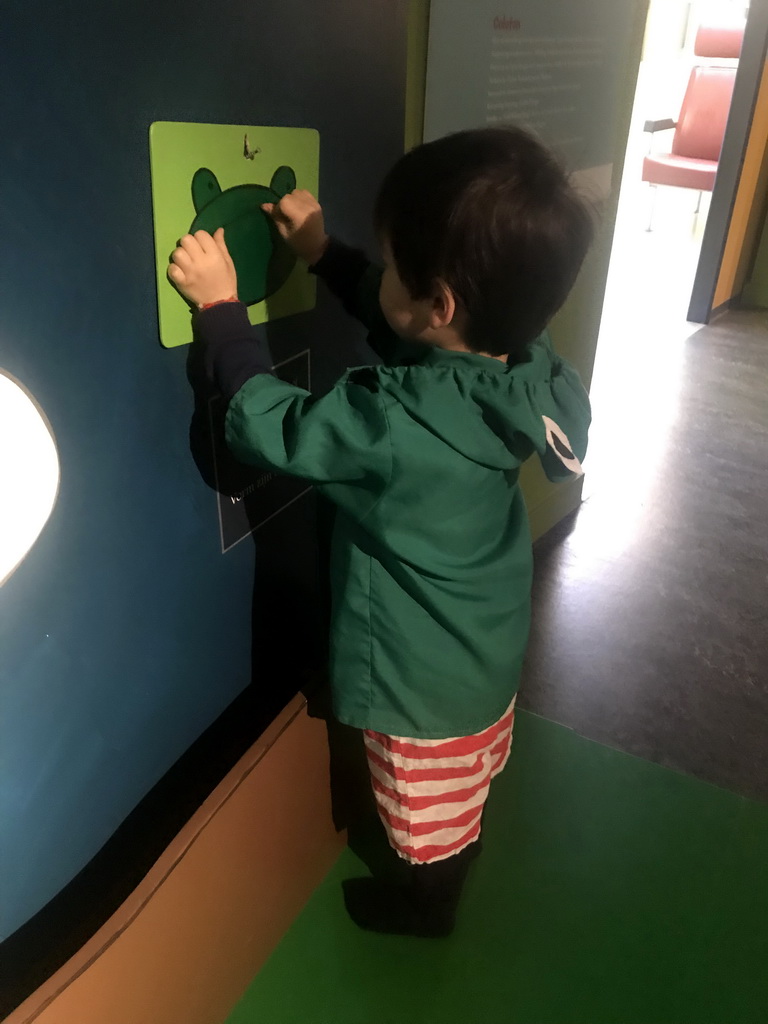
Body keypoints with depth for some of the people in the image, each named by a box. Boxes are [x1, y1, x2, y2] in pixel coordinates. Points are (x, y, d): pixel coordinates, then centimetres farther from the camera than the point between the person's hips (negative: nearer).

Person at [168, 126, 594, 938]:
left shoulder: (397, 421, -39)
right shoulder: (520, 362, -16)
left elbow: (268, 423, -25)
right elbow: (400, 325, 1)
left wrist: (219, 306, -16)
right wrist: (323, 254, 1)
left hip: (428, 674, -7)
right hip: (494, 640, 7)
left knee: (427, 810, 24)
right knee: (466, 779, 36)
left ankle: (429, 902, 52)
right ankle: (463, 843, 64)